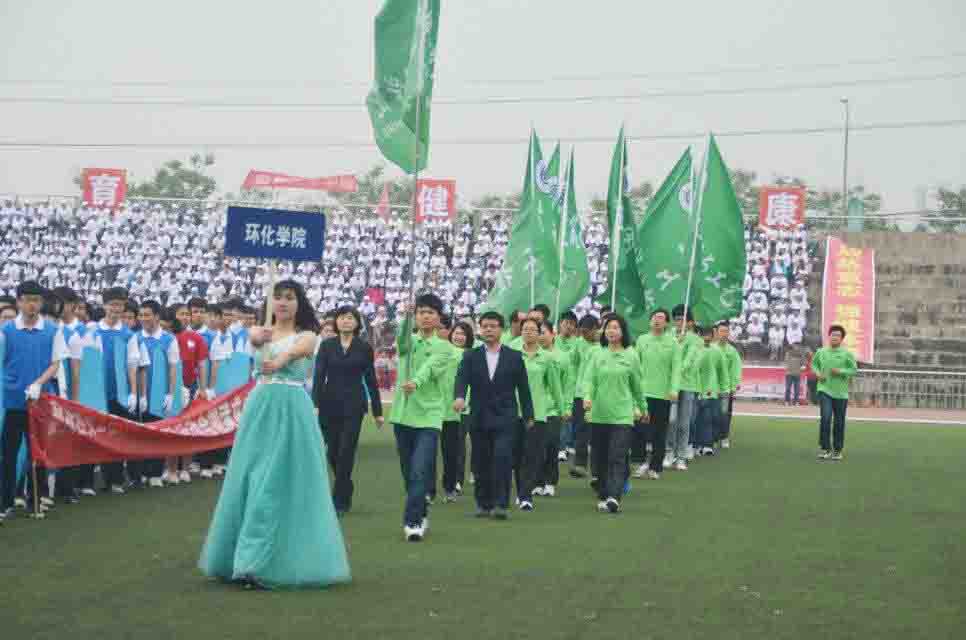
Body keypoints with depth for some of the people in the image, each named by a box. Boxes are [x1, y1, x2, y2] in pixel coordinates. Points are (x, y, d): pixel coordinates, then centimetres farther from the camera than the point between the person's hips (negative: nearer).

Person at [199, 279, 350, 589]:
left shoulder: (306, 336, 3)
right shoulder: (261, 331, 12)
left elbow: (296, 349, -22)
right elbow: (255, 337, -14)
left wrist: (280, 360, -47)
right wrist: (261, 336, -41)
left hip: (292, 412, -3)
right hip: (259, 409, 3)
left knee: (284, 482, -7)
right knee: (253, 481, 5)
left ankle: (260, 563, -5)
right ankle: (250, 558, 14)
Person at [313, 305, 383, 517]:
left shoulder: (364, 348, 2)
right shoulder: (326, 346, 5)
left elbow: (370, 379, 5)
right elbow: (319, 376, -2)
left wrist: (377, 411, 4)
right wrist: (315, 403, -15)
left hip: (354, 405, -2)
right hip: (330, 404, 2)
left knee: (346, 452, -7)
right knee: (332, 452, 6)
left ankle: (339, 501, -2)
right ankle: (346, 491, 29)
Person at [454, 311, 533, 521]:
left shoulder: (514, 357, 5)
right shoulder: (471, 356, 6)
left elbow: (523, 387, 8)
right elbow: (462, 378, -8)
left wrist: (528, 416, 8)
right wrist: (459, 396, -29)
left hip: (505, 418, -2)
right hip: (479, 418, 2)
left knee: (502, 459, -14)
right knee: (481, 463, 6)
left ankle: (500, 504, -10)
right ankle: (483, 503, 18)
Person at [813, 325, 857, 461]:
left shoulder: (847, 354, -4)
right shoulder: (821, 352, 2)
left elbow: (854, 370, -3)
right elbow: (814, 363, 18)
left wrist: (840, 371, -17)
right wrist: (817, 373, -1)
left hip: (841, 393, 0)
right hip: (824, 390, 0)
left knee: (839, 423, 7)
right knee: (825, 418, -14)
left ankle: (837, 450, 20)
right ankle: (825, 448, -4)